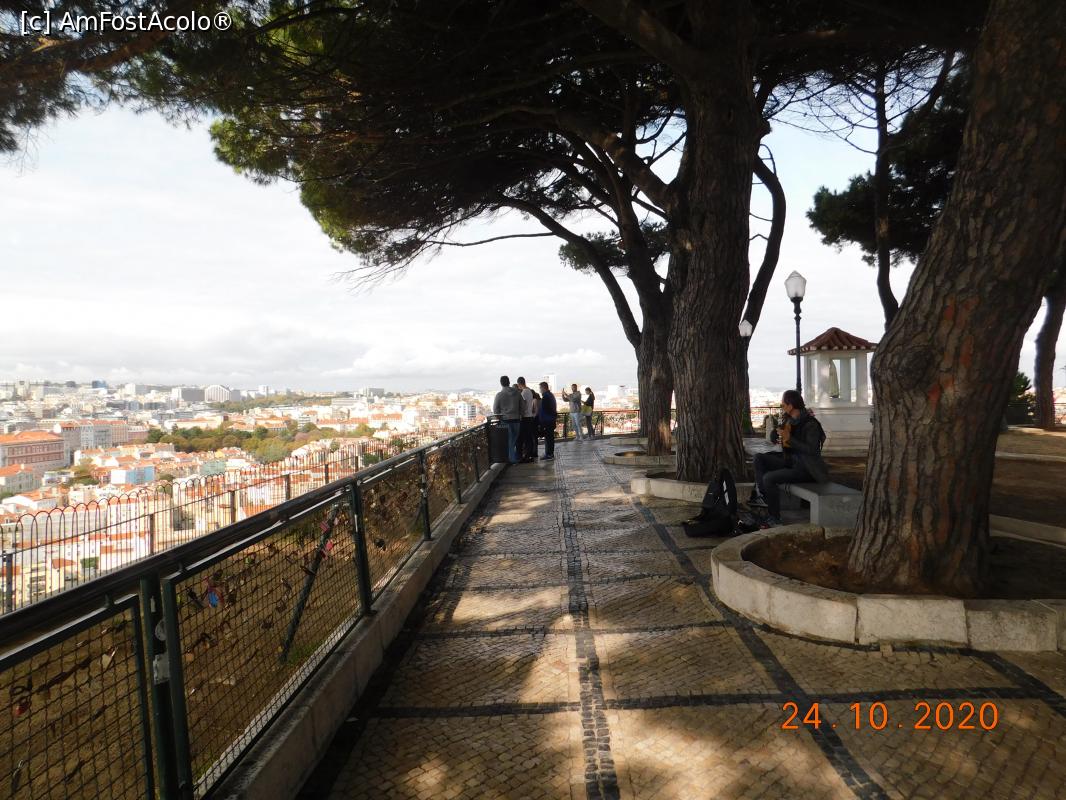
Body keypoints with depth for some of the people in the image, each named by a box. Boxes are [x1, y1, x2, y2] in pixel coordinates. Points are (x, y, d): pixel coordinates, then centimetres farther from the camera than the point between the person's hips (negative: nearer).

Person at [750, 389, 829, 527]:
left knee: (769, 478, -24)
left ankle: (774, 519, -12)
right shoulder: (789, 420, 7)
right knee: (759, 458, 3)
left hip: (805, 469, -9)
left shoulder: (810, 424, -18)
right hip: (790, 461, 9)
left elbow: (812, 449, -28)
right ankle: (761, 496, -5)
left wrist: (790, 439, -24)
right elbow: (774, 439, 17)